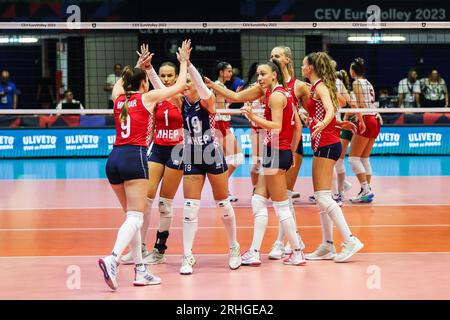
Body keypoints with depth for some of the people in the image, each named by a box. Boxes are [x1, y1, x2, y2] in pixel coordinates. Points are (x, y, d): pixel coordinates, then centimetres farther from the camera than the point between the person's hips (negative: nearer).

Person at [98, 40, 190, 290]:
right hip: (134, 158, -6)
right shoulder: (147, 97, 3)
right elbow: (180, 85, 15)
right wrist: (184, 61, 29)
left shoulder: (118, 98, 16)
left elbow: (121, 82, 42)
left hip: (114, 159, 6)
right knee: (135, 218, -11)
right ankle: (112, 259, -34)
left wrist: (138, 65, 52)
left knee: (133, 216, 15)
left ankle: (140, 271, 13)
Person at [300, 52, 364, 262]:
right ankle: (327, 246, 14)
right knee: (321, 197, 11)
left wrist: (322, 124, -45)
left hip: (326, 145, -10)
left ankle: (350, 240, -15)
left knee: (323, 196, -14)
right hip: (323, 145, 10)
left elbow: (330, 111, -28)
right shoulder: (316, 87, 17)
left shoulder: (320, 86, -11)